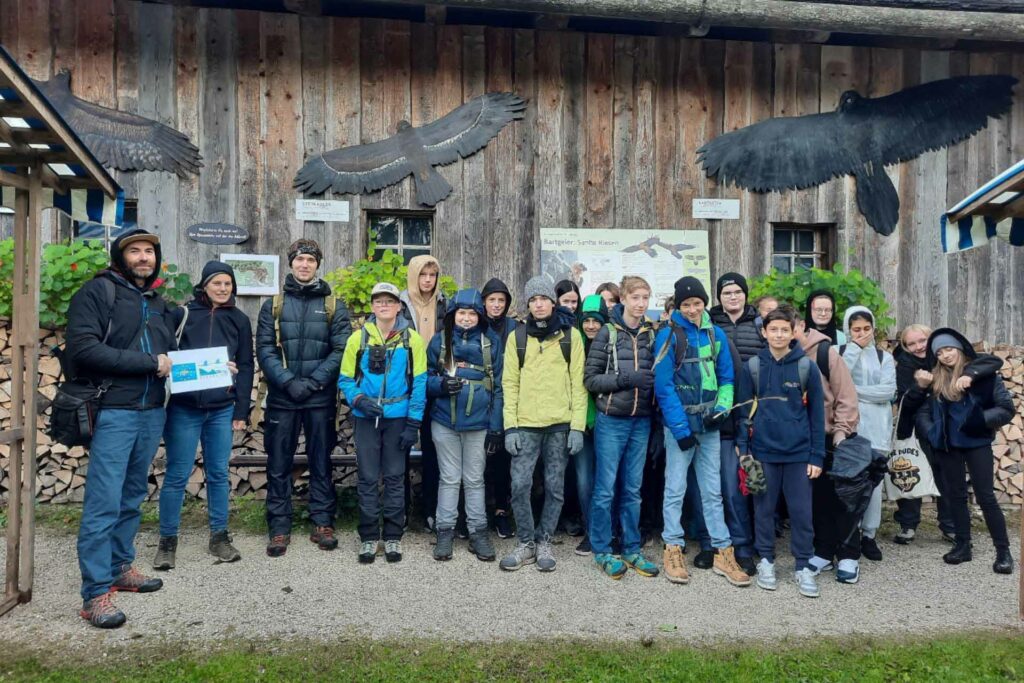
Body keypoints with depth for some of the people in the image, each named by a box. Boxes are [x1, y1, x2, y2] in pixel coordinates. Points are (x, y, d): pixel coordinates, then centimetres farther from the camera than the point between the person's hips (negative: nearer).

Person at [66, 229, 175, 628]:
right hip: (113, 412, -7)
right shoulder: (97, 291, -4)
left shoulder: (157, 301, 17)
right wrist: (147, 362, -16)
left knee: (133, 497, 14)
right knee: (104, 503, -6)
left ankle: (121, 568, 27)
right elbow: (84, 348, -16)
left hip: (152, 412, 7)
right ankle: (96, 593, 1)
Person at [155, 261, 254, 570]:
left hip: (222, 409, 2)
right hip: (184, 408, -2)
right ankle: (167, 541, 16)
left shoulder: (240, 320, 7)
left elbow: (246, 367, 7)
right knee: (177, 475, 2)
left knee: (218, 474, 9)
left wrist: (241, 411, 3)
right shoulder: (183, 314, 0)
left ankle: (219, 536, 20)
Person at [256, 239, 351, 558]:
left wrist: (313, 382, -13)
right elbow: (264, 349, -1)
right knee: (278, 464, 5)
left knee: (321, 461, 7)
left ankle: (322, 523, 18)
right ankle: (279, 527, 16)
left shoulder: (333, 306, 6)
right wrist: (288, 381, -14)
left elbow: (341, 350, -3)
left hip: (321, 398, 0)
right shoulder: (273, 305, 8)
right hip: (281, 397, 1)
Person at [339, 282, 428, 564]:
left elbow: (419, 383, -3)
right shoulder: (358, 338, 2)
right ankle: (369, 537, 17)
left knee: (395, 478, 8)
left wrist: (413, 422, -8)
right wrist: (359, 399, -14)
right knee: (367, 479, 6)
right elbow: (345, 379, 5)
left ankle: (393, 536, 19)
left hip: (398, 419, -1)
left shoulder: (412, 339, -1)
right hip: (366, 418, 1)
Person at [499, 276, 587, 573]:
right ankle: (526, 543, 16)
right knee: (520, 485, -1)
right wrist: (510, 425, -4)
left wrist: (578, 426, -5)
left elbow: (578, 383, 1)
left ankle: (543, 542, 23)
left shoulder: (570, 335, 3)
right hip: (525, 424, 1)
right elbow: (510, 383, 4)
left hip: (561, 424, 0)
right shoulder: (517, 336, 6)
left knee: (555, 487, 7)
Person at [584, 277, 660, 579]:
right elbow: (590, 379, -6)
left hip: (641, 421, 4)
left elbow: (656, 375, 16)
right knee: (605, 489, 2)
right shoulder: (607, 332, -4)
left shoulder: (651, 335, 7)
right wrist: (626, 379, -17)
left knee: (633, 489, 12)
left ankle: (632, 550, 23)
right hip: (611, 421, -4)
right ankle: (602, 551, 16)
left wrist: (652, 382, -6)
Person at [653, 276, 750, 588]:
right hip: (679, 424, -4)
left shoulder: (716, 334, 6)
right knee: (675, 488, 3)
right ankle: (673, 550, 15)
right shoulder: (668, 335, -7)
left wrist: (722, 409, -7)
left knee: (713, 490, 11)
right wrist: (680, 428, -15)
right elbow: (663, 385, -12)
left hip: (709, 424, 4)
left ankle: (723, 553, 18)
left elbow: (726, 378, 10)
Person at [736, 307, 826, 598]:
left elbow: (816, 413, 2)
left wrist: (817, 456, -1)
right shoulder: (752, 367, 0)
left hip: (799, 452, 0)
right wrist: (743, 449, -3)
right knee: (764, 508, 10)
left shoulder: (807, 367, -1)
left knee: (801, 510, 5)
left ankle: (803, 566, 19)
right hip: (763, 451, 0)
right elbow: (744, 410, 3)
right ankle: (766, 560, 24)